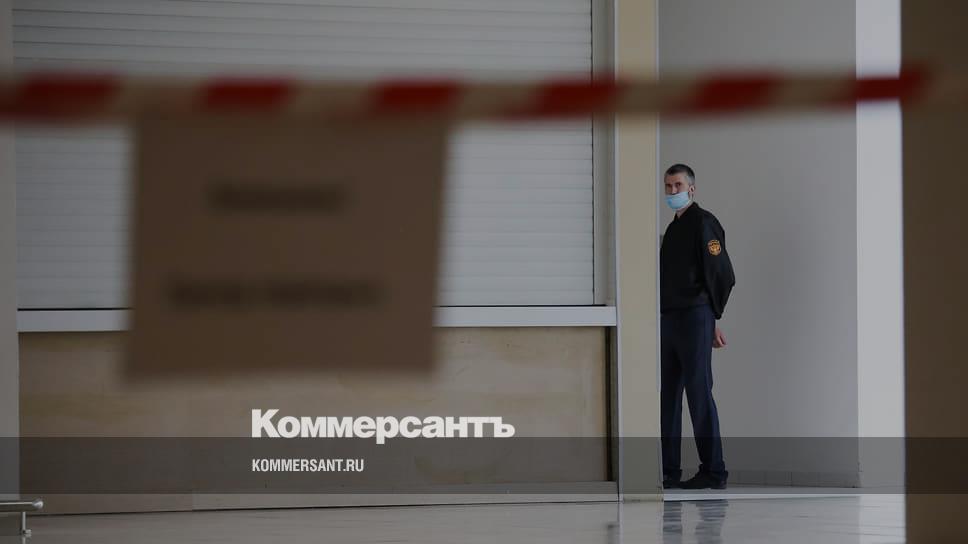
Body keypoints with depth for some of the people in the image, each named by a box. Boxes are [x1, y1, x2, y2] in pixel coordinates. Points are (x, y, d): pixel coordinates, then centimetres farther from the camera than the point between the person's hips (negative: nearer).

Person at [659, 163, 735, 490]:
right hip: (669, 318, 9)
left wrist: (712, 318, -6)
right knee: (667, 396, 7)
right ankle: (668, 472, 10)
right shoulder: (673, 229, 21)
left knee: (699, 393, -9)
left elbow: (722, 275, -10)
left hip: (694, 319, -9)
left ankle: (713, 472, -7)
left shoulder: (704, 223, -5)